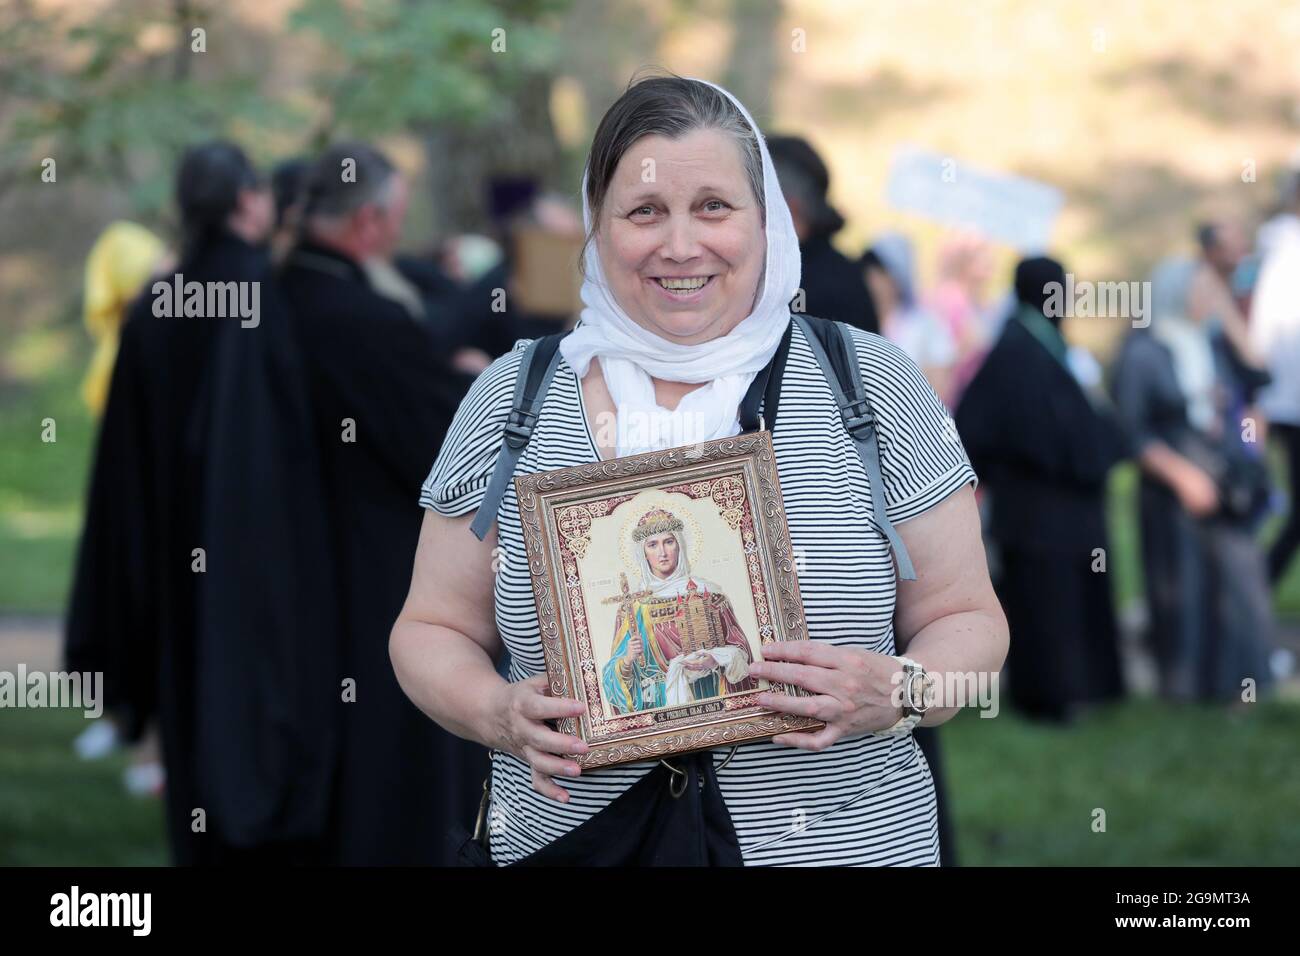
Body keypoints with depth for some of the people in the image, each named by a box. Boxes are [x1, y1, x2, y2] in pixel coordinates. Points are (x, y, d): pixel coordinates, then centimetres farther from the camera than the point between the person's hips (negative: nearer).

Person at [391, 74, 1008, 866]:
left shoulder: (873, 384, -2)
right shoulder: (511, 399, 0)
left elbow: (968, 621, 1)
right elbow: (433, 631, 6)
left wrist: (892, 696, -19)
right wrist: (497, 713, -14)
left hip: (844, 845, -1)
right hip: (578, 842, 1)